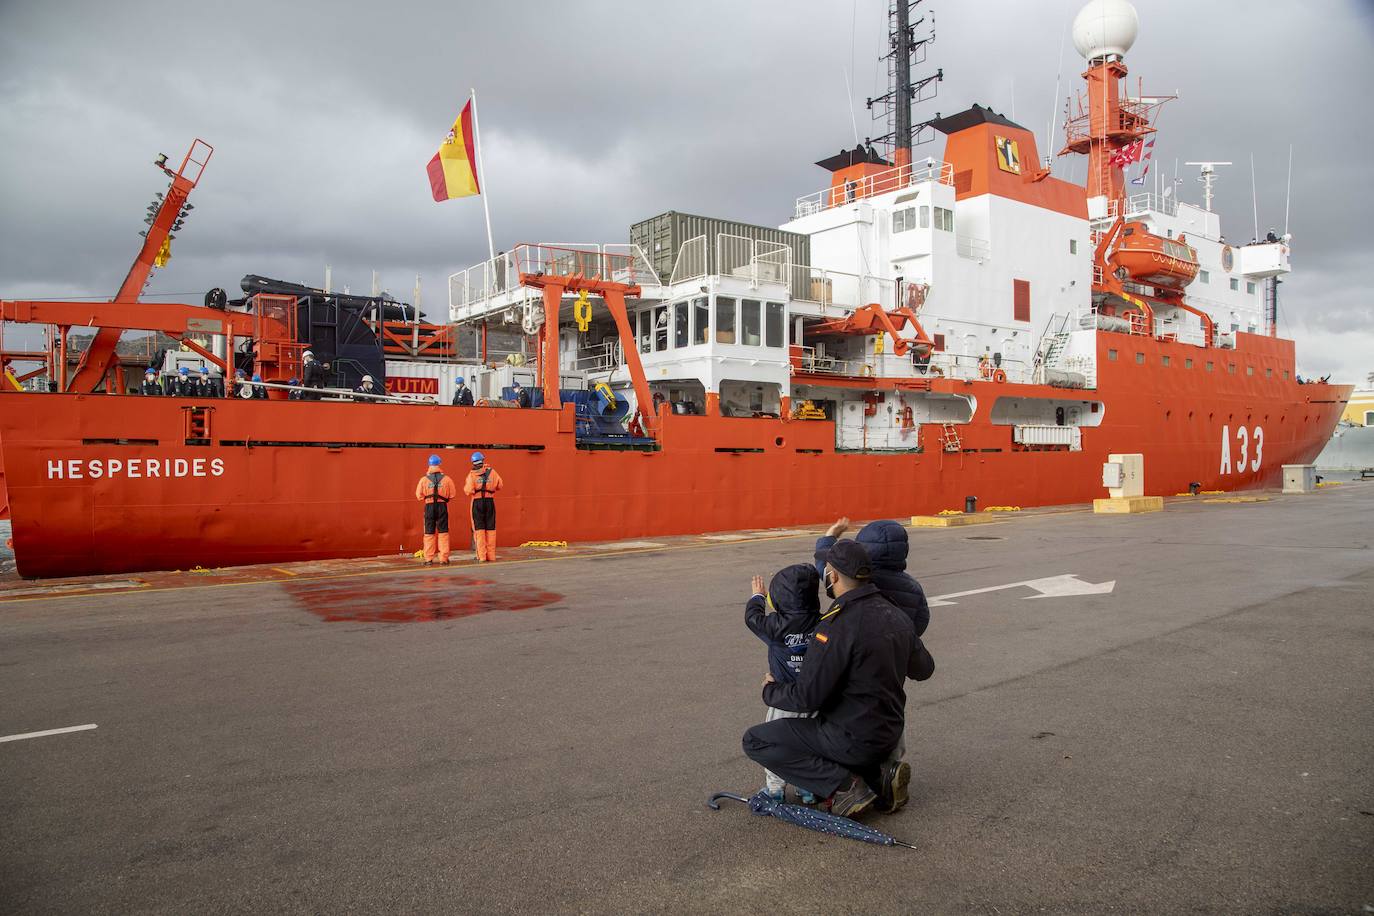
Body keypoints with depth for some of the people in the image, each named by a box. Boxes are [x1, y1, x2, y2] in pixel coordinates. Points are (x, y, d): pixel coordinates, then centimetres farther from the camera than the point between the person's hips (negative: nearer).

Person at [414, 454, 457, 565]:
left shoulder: (424, 479, -4)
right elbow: (452, 494, 0)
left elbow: (419, 495, 0)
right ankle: (444, 558, 7)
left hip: (429, 507, 0)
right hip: (442, 506, 0)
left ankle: (429, 559, 9)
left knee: (429, 533, 8)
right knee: (443, 532, 7)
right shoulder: (446, 479, -4)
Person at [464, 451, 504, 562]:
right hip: (490, 501, 2)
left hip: (477, 502, -2)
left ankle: (482, 556, -1)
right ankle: (491, 555, 11)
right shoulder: (492, 472, -1)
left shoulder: (472, 475, -8)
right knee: (490, 529, 9)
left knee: (479, 529, 3)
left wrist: (465, 485, 7)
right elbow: (500, 485, 4)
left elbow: (468, 491, -14)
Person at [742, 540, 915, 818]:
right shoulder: (896, 616, 1)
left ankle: (843, 785, -8)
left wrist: (770, 690, -2)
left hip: (854, 739, -8)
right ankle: (879, 776, 11)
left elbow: (806, 697, -22)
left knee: (755, 741, -2)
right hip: (888, 734, 8)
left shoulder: (837, 626, -24)